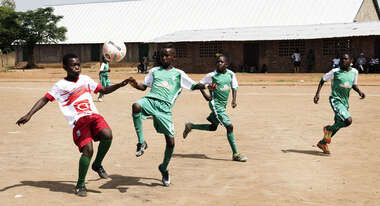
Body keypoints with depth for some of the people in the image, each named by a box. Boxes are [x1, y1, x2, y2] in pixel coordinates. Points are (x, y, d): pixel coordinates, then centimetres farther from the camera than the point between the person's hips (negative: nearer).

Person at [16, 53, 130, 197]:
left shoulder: (85, 79, 17)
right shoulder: (60, 85, 3)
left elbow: (103, 90, 24)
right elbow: (45, 99, -1)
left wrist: (120, 85, 11)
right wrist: (29, 115, -13)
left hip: (93, 115, 4)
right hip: (78, 121, -4)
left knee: (107, 134, -26)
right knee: (88, 150, -20)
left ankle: (97, 165, 2)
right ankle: (80, 184, 3)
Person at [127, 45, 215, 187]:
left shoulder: (178, 74, 16)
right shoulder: (154, 71, 22)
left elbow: (193, 86, 11)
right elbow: (144, 86, 24)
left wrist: (205, 86, -8)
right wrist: (135, 85, 2)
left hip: (165, 107, -1)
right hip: (150, 100, 1)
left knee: (170, 142, -3)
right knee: (136, 106, -37)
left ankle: (164, 168, 24)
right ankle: (141, 142, -23)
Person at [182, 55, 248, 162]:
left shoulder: (231, 74, 1)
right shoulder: (212, 75, -12)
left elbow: (234, 87, 12)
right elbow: (200, 84, -1)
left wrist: (234, 100, -1)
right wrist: (205, 95, -14)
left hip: (223, 104, 7)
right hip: (215, 104, -7)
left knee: (213, 127, 20)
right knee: (229, 126, -13)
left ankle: (190, 126, 38)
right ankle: (235, 154, -6)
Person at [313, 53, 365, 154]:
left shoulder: (354, 72, 7)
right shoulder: (335, 71, -7)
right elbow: (323, 80, 3)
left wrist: (359, 91, 3)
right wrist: (317, 93, -7)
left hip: (345, 102, 7)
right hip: (335, 100, -7)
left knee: (338, 125, 13)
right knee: (348, 120, -24)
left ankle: (322, 143, 33)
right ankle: (329, 129, 4)